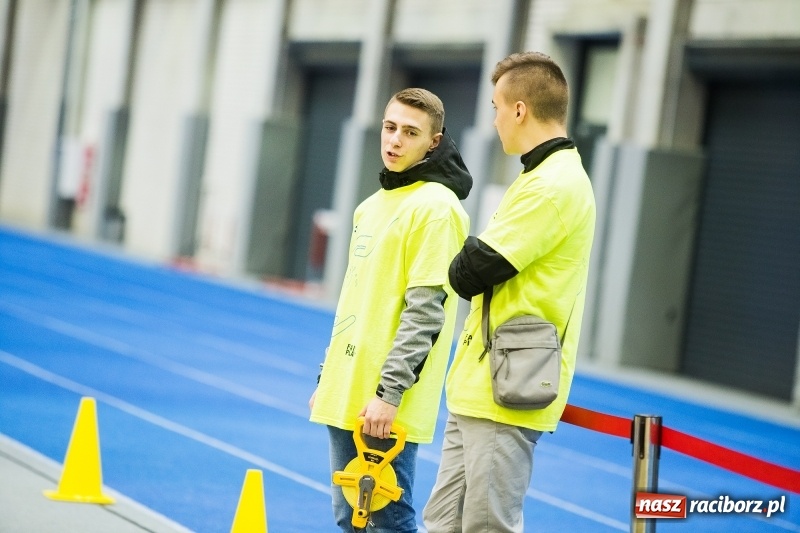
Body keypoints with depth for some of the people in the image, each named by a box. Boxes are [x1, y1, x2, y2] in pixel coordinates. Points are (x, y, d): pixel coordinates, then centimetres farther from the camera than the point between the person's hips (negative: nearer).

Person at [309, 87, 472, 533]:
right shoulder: (372, 206, 16)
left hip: (386, 404, -9)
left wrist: (389, 392, -21)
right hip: (347, 395, 9)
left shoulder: (436, 208, -11)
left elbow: (425, 312, -17)